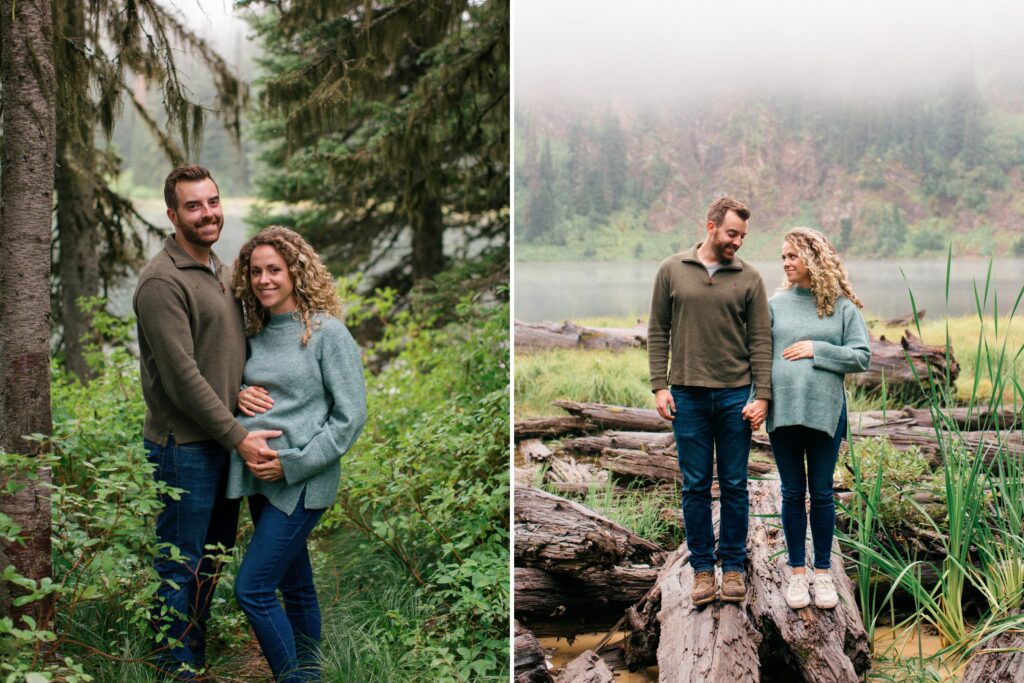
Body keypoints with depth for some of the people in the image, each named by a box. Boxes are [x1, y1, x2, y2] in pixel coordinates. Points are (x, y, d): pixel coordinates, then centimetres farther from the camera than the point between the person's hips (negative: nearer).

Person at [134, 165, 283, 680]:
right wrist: (237, 436, -19)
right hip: (184, 445, -9)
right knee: (181, 565, 3)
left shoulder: (219, 269, 12)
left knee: (213, 555, 19)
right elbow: (181, 375, -21)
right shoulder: (162, 281, -17)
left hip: (225, 439, 9)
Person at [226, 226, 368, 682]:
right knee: (295, 585, 16)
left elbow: (350, 417, -12)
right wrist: (240, 395, -2)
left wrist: (291, 464, -16)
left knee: (252, 589, -10)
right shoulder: (255, 332, 9)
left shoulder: (327, 332, -10)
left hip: (302, 482, -6)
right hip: (258, 477, 6)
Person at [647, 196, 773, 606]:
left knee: (734, 486, 6)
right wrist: (659, 385, -3)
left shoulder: (748, 278, 4)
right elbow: (658, 332, 5)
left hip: (735, 395, 0)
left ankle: (733, 567, 17)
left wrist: (762, 395, -6)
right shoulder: (672, 271, 4)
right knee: (695, 486, 5)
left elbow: (761, 341, 2)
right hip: (688, 395, 0)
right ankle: (702, 568, 15)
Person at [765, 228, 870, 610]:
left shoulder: (842, 307, 2)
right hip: (782, 410, 1)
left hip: (824, 410, -1)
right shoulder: (775, 305, 7)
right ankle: (797, 573, 18)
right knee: (793, 494, 8)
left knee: (821, 493, 6)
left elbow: (862, 357, -2)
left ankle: (823, 572, 18)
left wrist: (817, 350, -11)